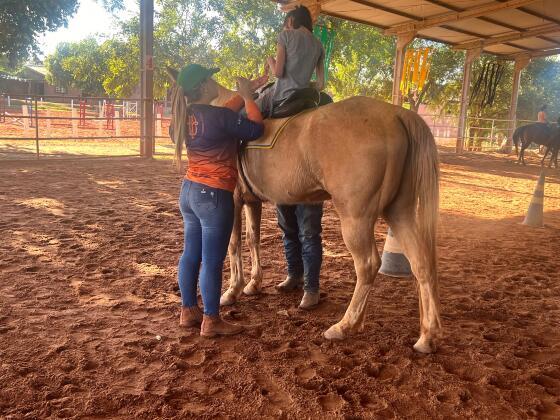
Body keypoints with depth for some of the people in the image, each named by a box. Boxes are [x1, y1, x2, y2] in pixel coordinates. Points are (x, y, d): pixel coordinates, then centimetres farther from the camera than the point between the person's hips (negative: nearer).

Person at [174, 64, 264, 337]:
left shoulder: (189, 115, 6)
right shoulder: (217, 117, -18)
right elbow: (256, 130, -9)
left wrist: (245, 93, 19)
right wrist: (249, 97, 1)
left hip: (189, 191, 9)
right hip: (213, 196, -9)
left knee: (191, 254, 15)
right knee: (212, 261, 0)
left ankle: (188, 311, 28)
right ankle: (211, 321, 12)